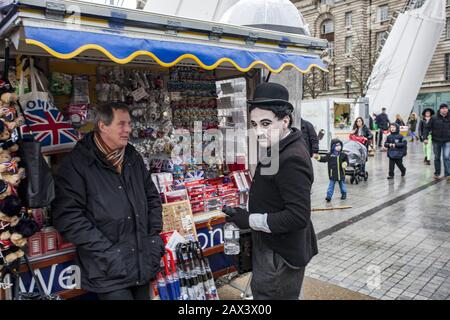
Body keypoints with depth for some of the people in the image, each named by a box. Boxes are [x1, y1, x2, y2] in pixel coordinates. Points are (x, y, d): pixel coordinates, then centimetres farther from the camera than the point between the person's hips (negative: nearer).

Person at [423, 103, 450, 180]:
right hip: (436, 141, 0)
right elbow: (427, 128, -3)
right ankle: (437, 173, 24)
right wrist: (425, 138, -13)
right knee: (437, 158, 11)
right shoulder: (434, 118, -4)